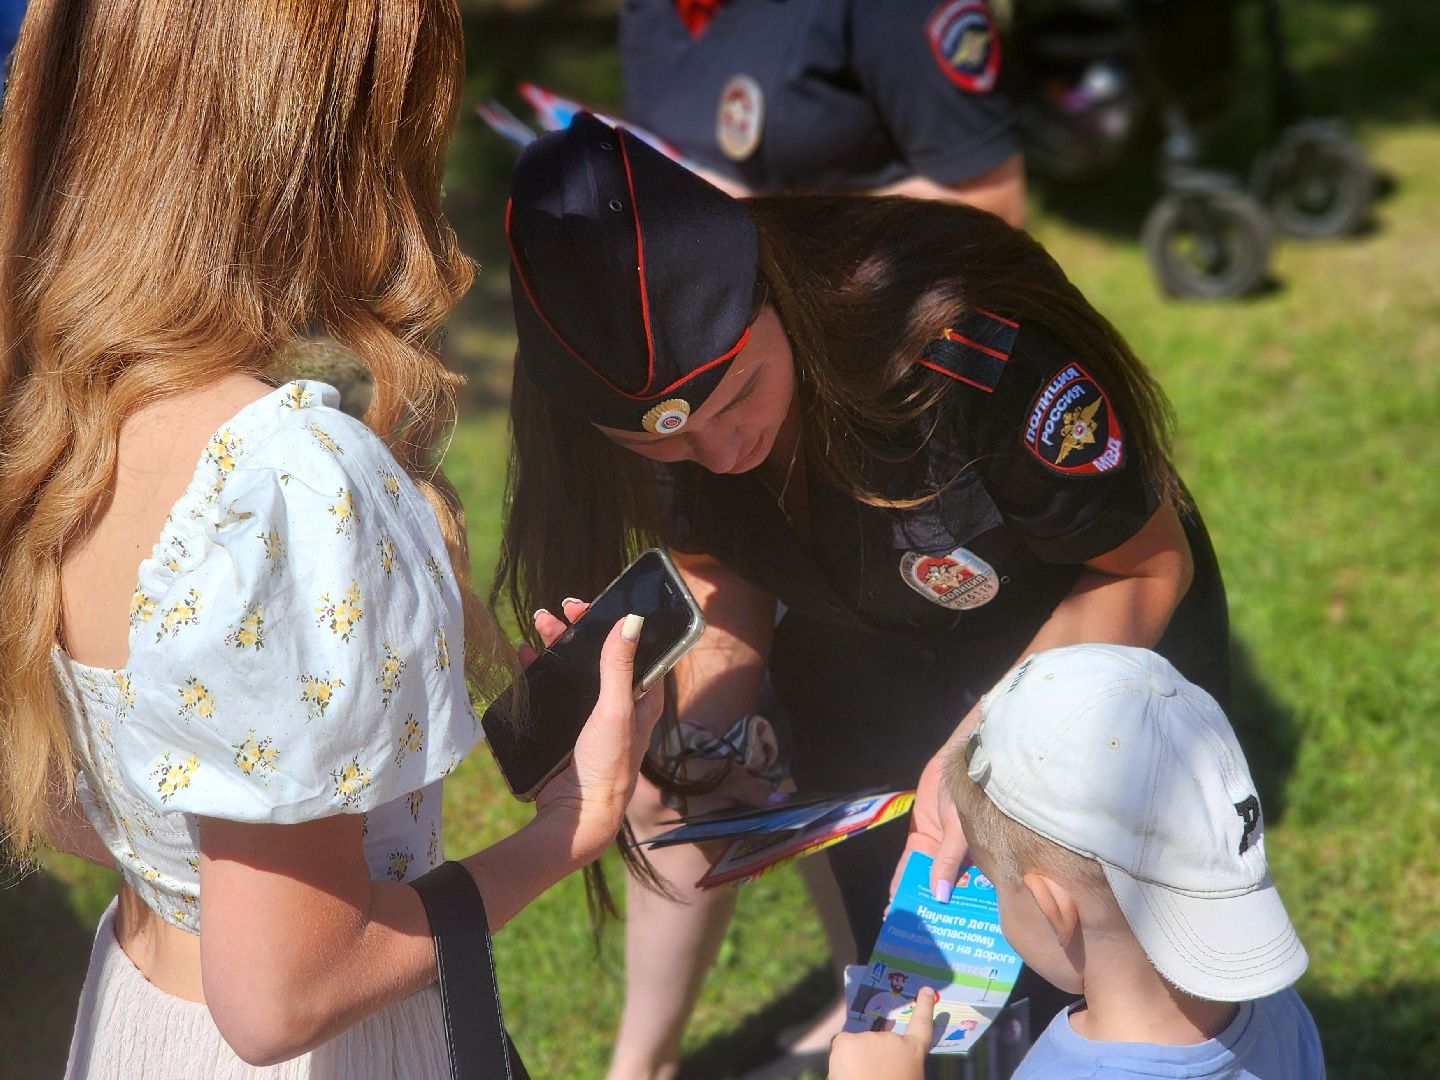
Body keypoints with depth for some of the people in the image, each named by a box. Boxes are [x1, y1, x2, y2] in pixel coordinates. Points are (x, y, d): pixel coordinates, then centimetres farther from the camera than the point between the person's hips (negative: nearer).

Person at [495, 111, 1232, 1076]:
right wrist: (705, 728, -23)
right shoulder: (658, 399, -24)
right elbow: (720, 571, -4)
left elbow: (1151, 567, -24)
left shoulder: (972, 353, -39)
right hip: (865, 678, 4)